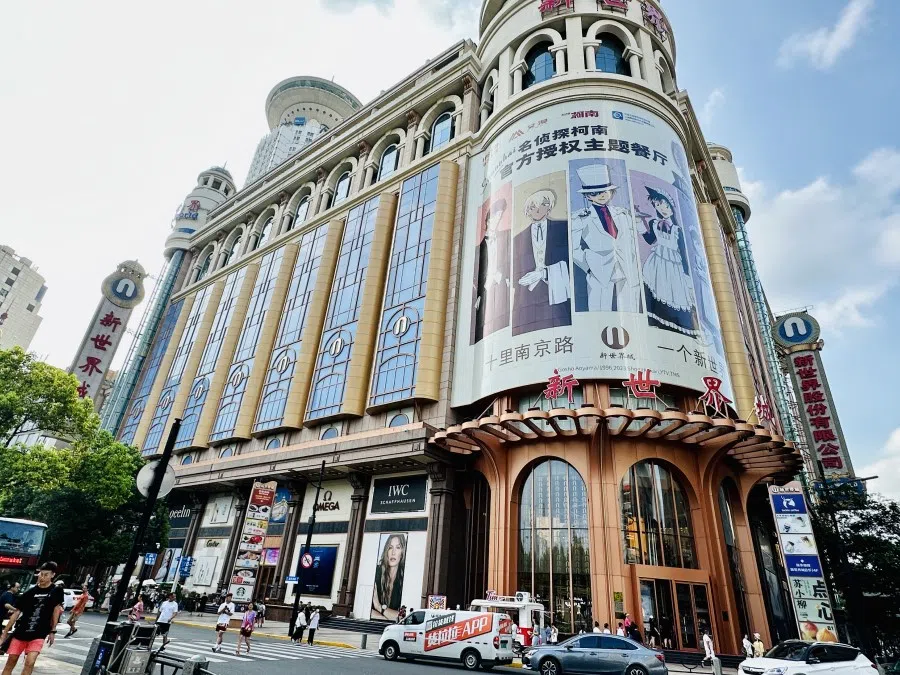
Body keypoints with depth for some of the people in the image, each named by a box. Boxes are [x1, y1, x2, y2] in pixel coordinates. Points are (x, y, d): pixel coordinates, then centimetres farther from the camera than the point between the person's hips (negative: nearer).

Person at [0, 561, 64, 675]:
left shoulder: (56, 591, -5)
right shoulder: (29, 592, -3)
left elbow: (56, 610, 1)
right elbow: (16, 613, 3)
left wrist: (52, 631, 2)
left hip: (39, 635, -2)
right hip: (20, 632, 2)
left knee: (29, 663, -15)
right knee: (10, 662, 7)